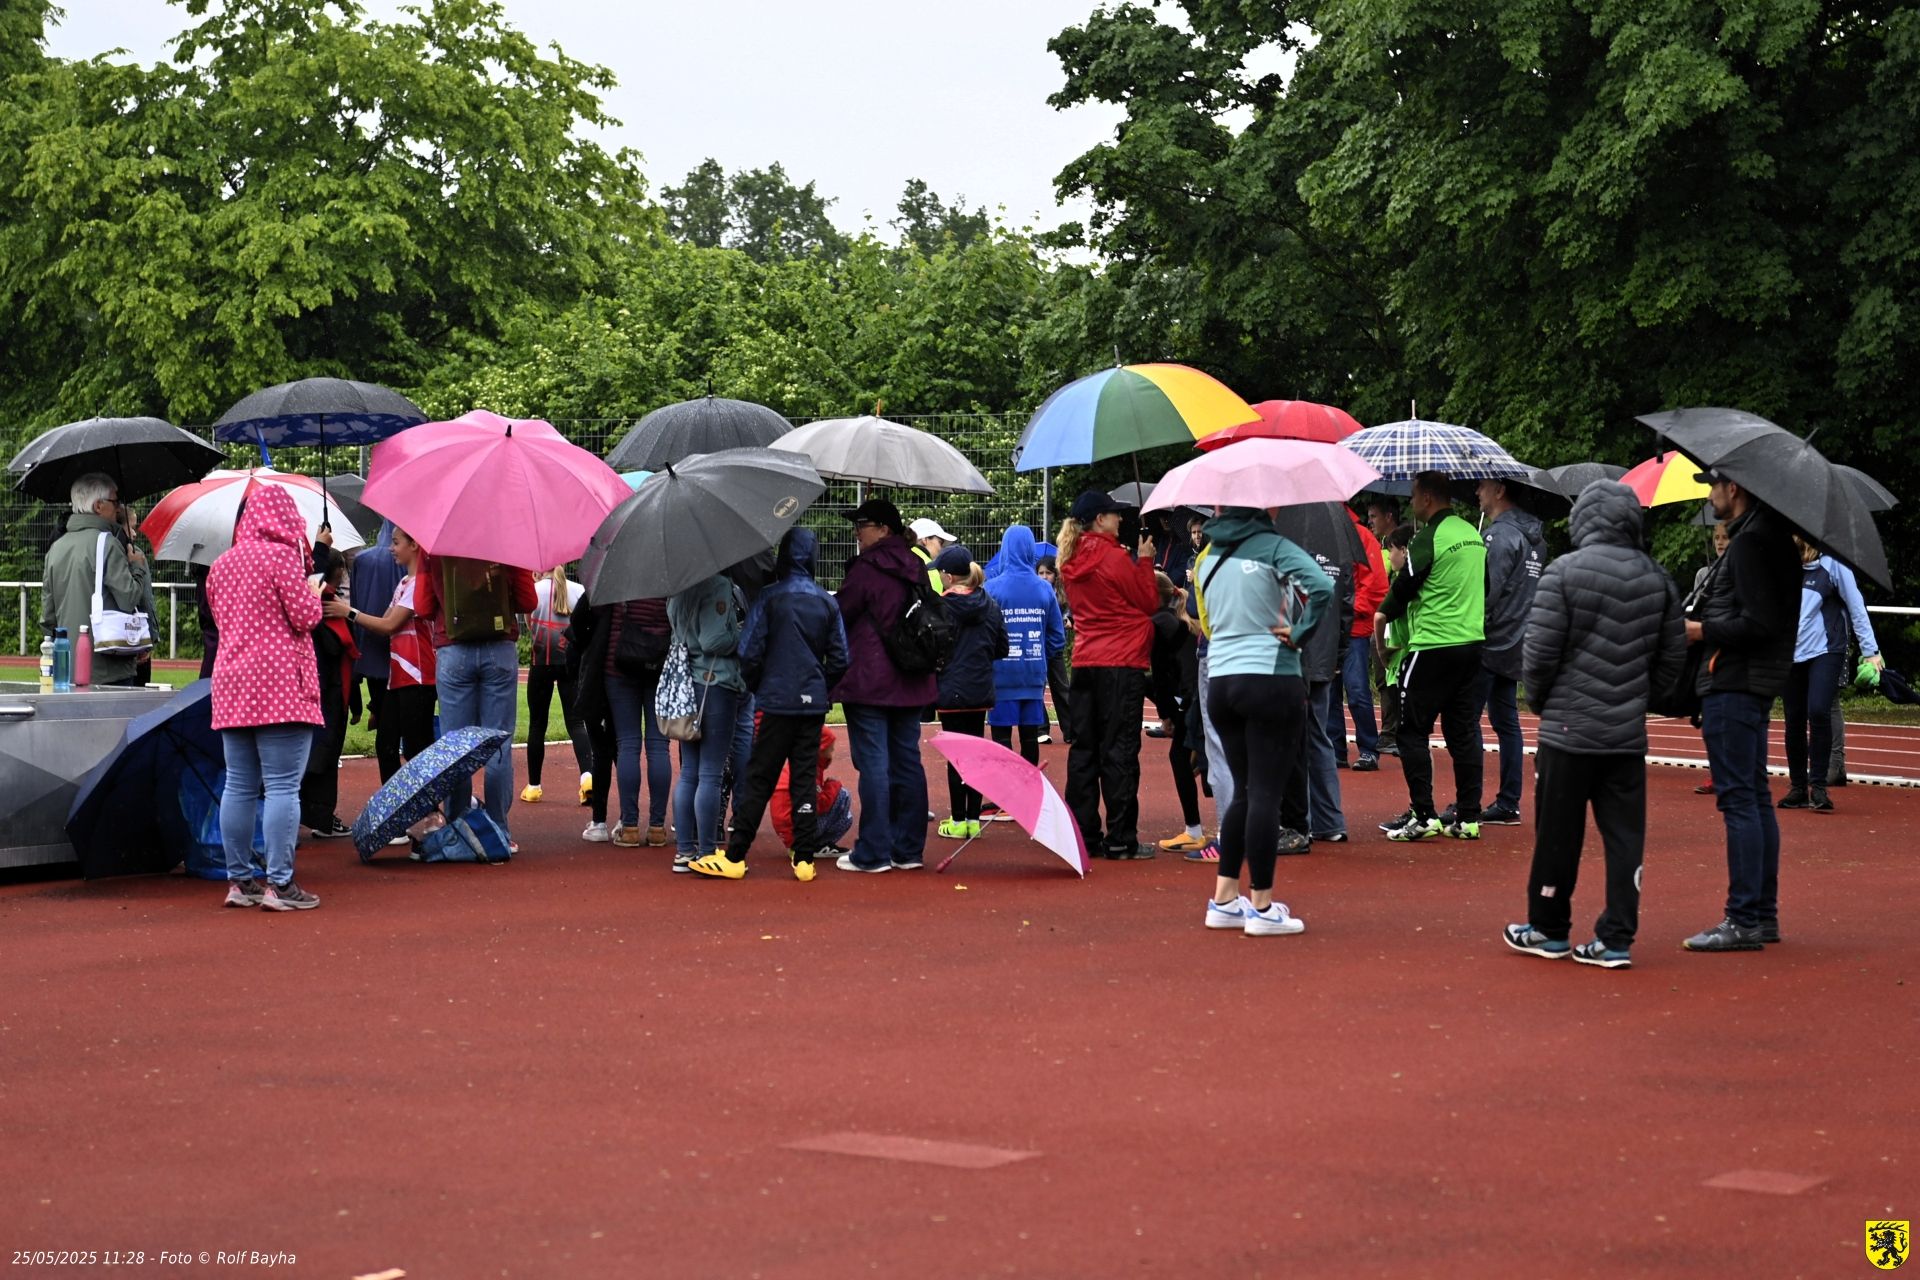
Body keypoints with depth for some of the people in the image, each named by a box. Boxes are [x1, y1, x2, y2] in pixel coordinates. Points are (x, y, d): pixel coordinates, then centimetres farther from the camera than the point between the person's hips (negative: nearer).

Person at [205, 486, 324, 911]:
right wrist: (313, 594, 10)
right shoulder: (281, 556, -7)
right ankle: (279, 884, -9)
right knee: (283, 787, -6)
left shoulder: (221, 564, 15)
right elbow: (305, 617, -9)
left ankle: (239, 880, 11)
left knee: (239, 787, 9)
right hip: (280, 684, -7)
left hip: (231, 687, 7)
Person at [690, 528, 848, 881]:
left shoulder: (770, 597, -8)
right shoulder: (828, 603, 5)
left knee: (757, 779, 0)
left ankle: (734, 857, 2)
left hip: (776, 703, -4)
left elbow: (750, 653, -9)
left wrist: (756, 687, 8)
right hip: (814, 704, 4)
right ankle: (804, 858, 7)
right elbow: (840, 659, 5)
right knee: (805, 778, 7)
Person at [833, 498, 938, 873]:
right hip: (910, 684, 7)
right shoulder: (913, 568, 10)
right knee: (907, 761, 10)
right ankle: (909, 849, 13)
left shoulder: (866, 569, -12)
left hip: (869, 683, -7)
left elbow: (839, 615, -7)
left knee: (873, 764, -5)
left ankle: (873, 853, -4)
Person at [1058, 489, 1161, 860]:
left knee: (1084, 748, 9)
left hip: (1084, 662, 7)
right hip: (1122, 662, -7)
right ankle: (1120, 840, -3)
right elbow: (1149, 603, -4)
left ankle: (1083, 836, 11)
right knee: (1119, 750, -4)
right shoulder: (1114, 558, -12)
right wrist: (1144, 561, 4)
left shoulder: (1072, 561, 8)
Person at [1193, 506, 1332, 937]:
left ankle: (1224, 900, 18)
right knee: (1266, 793, -1)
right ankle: (1262, 906, 3)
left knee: (1244, 790, 17)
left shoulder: (1208, 557, 10)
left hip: (1220, 681, 6)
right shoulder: (1273, 547, -8)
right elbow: (1321, 589, -23)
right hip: (1271, 679, -6)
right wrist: (1298, 634, -12)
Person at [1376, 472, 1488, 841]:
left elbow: (1405, 586, -5)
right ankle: (1468, 816, 10)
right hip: (1473, 642, 7)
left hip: (1433, 647, -7)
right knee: (1464, 731, 10)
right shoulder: (1473, 534, 11)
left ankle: (1423, 815, -6)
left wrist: (1384, 613, 15)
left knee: (1412, 730, 0)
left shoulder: (1429, 538, -13)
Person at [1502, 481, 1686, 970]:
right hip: (1629, 733, 4)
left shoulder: (1565, 572, -10)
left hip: (1568, 727, -4)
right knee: (1625, 835, 6)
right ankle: (1616, 939, 4)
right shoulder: (1657, 578, 5)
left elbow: (1539, 650, -11)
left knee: (1557, 833, 7)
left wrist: (1538, 698, 6)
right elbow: (1674, 654, 10)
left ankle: (1548, 929, 18)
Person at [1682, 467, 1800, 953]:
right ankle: (1763, 914, 20)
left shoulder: (1751, 543, -16)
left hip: (1733, 685, -11)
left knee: (1738, 798, -9)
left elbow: (1758, 623, -22)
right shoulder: (1770, 535, 15)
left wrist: (1701, 631, -12)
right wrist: (1705, 625, 13)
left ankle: (1744, 920, -8)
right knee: (1755, 798, 14)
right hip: (1753, 682, 11)